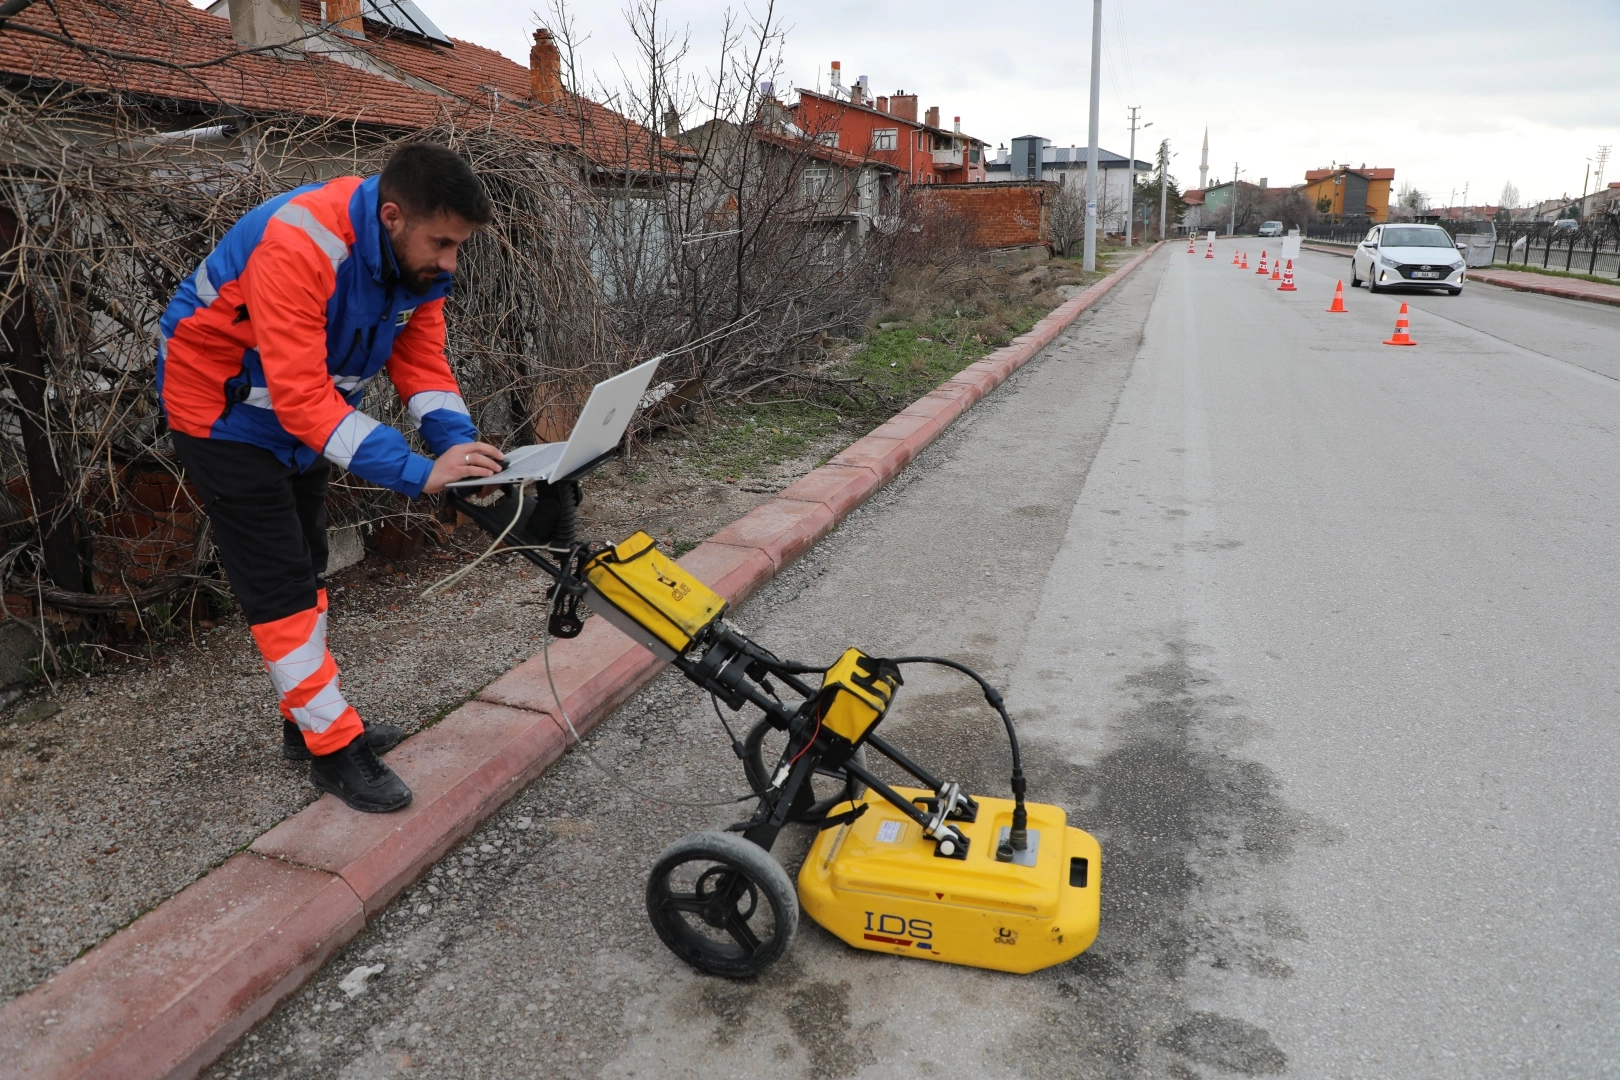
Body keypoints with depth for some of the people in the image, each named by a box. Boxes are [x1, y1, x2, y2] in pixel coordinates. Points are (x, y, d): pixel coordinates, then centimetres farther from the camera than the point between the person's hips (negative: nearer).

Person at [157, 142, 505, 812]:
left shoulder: (416, 255, -11)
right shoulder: (298, 246, -36)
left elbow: (422, 364, -10)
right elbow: (301, 394, -41)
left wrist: (461, 451, -27)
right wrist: (416, 475, -46)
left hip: (300, 412, 8)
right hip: (223, 411, -8)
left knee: (304, 569, 15)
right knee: (277, 583, -6)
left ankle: (309, 720, 28)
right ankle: (332, 746, 4)